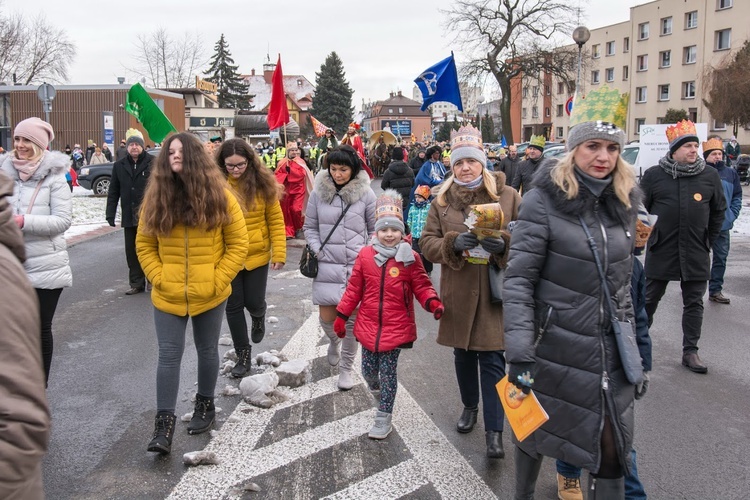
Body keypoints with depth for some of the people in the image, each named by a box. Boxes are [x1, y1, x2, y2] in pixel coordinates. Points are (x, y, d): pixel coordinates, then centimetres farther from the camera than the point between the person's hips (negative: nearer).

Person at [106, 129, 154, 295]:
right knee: (132, 251, 9)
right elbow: (113, 192, 11)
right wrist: (110, 213, 4)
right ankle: (136, 284, 18)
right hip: (129, 217, 5)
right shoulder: (119, 166, 9)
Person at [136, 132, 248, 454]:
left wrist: (217, 282, -10)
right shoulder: (156, 197, 0)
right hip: (167, 297, 1)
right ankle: (164, 423, 7)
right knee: (169, 355, 0)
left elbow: (238, 245, -4)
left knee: (207, 351, 15)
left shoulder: (219, 196, -6)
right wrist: (158, 278, -6)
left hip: (209, 296, -1)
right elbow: (144, 245, 6)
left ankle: (206, 405, 36)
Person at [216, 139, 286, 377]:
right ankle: (243, 354, 25)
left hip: (257, 255, 0)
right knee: (233, 306, 8)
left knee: (254, 302, 6)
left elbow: (276, 220, -2)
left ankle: (258, 317, 44)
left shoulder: (262, 183, -6)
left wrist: (279, 253, -6)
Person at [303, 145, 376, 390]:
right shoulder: (319, 192, -1)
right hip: (327, 265, 1)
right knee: (327, 318, 6)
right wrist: (318, 250, -4)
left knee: (352, 319, 2)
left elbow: (375, 229, 7)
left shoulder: (365, 193, -3)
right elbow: (310, 227, 9)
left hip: (357, 266, -1)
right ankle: (334, 341, 43)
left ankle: (346, 368, 21)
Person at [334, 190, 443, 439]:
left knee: (388, 371, 2)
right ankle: (377, 389, 47)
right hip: (369, 325, 3)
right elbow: (354, 289, 6)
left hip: (396, 327, -2)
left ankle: (383, 418, 17)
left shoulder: (410, 258, -6)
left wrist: (433, 302, -21)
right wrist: (342, 315, 8)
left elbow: (421, 286, -1)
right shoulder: (365, 255, -1)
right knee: (368, 369, 11)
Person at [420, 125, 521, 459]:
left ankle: (494, 431, 5)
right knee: (463, 356, 18)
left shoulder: (508, 196, -1)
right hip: (458, 293, 3)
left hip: (495, 293, -3)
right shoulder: (442, 200, 5)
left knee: (492, 361, -3)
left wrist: (504, 245, -22)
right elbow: (427, 242, 2)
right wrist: (454, 243, -18)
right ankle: (470, 407, 41)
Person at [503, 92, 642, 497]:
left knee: (612, 446, 6)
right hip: (554, 343, -4)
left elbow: (625, 276, 15)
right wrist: (519, 351, -23)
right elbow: (518, 278, -16)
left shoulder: (624, 200, 4)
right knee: (534, 428, 16)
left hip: (610, 348, 4)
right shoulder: (545, 198, -13)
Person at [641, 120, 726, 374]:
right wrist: (650, 237, 4)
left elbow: (718, 211, 13)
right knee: (650, 299, 8)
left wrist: (708, 240, 11)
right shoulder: (654, 175, -2)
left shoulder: (710, 176, 3)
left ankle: (690, 352, 16)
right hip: (661, 252, -2)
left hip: (696, 255, 2)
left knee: (694, 303, 7)